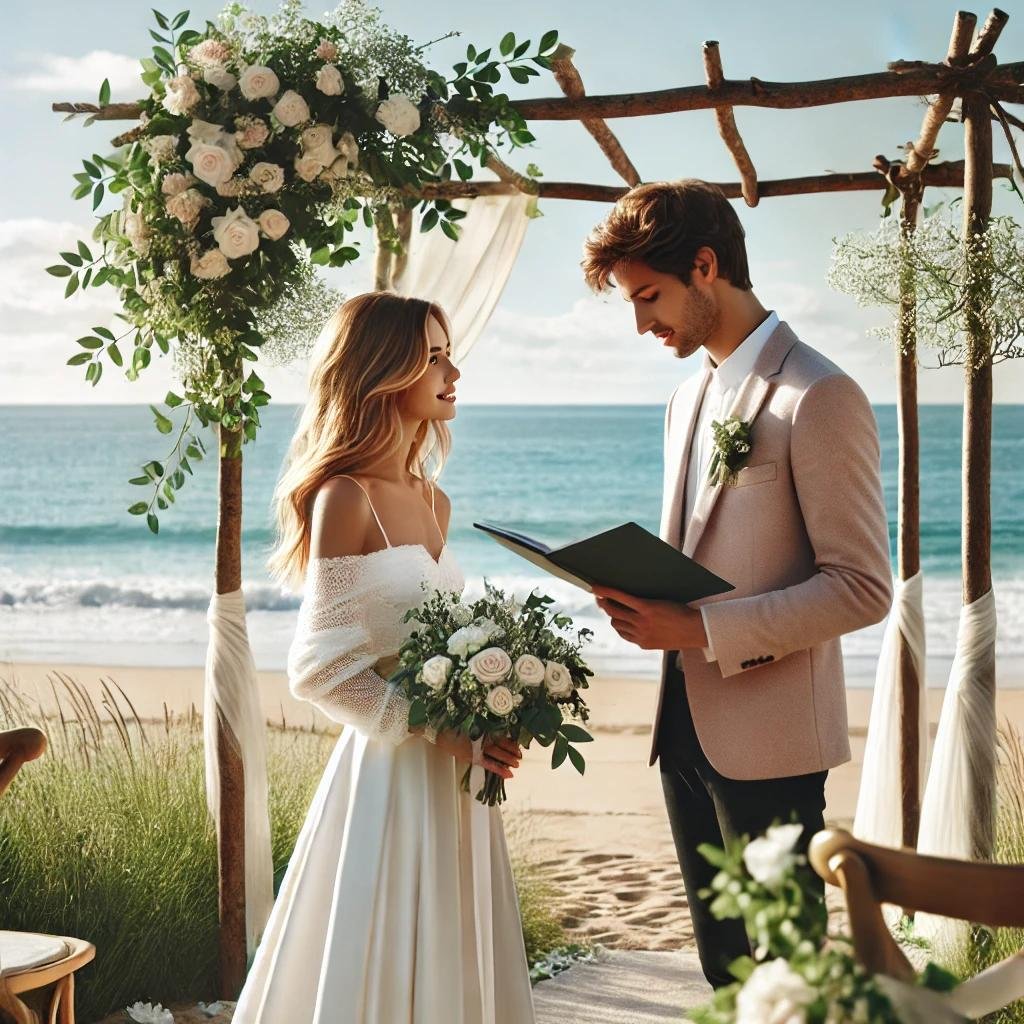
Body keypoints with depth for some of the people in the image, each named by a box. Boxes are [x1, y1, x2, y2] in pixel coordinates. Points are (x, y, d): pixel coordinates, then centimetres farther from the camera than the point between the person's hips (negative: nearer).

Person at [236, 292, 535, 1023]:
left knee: (453, 965, 14)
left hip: (455, 777, 7)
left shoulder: (434, 502, 11)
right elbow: (322, 669, -14)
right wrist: (437, 731, -17)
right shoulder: (345, 497, -12)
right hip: (388, 774, -7)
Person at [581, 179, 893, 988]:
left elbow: (863, 587, -17)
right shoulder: (690, 398, 14)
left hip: (768, 738, -8)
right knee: (724, 967, 16)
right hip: (688, 727, 8)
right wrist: (641, 595, 0)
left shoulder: (818, 397, -14)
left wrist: (703, 630, -22)